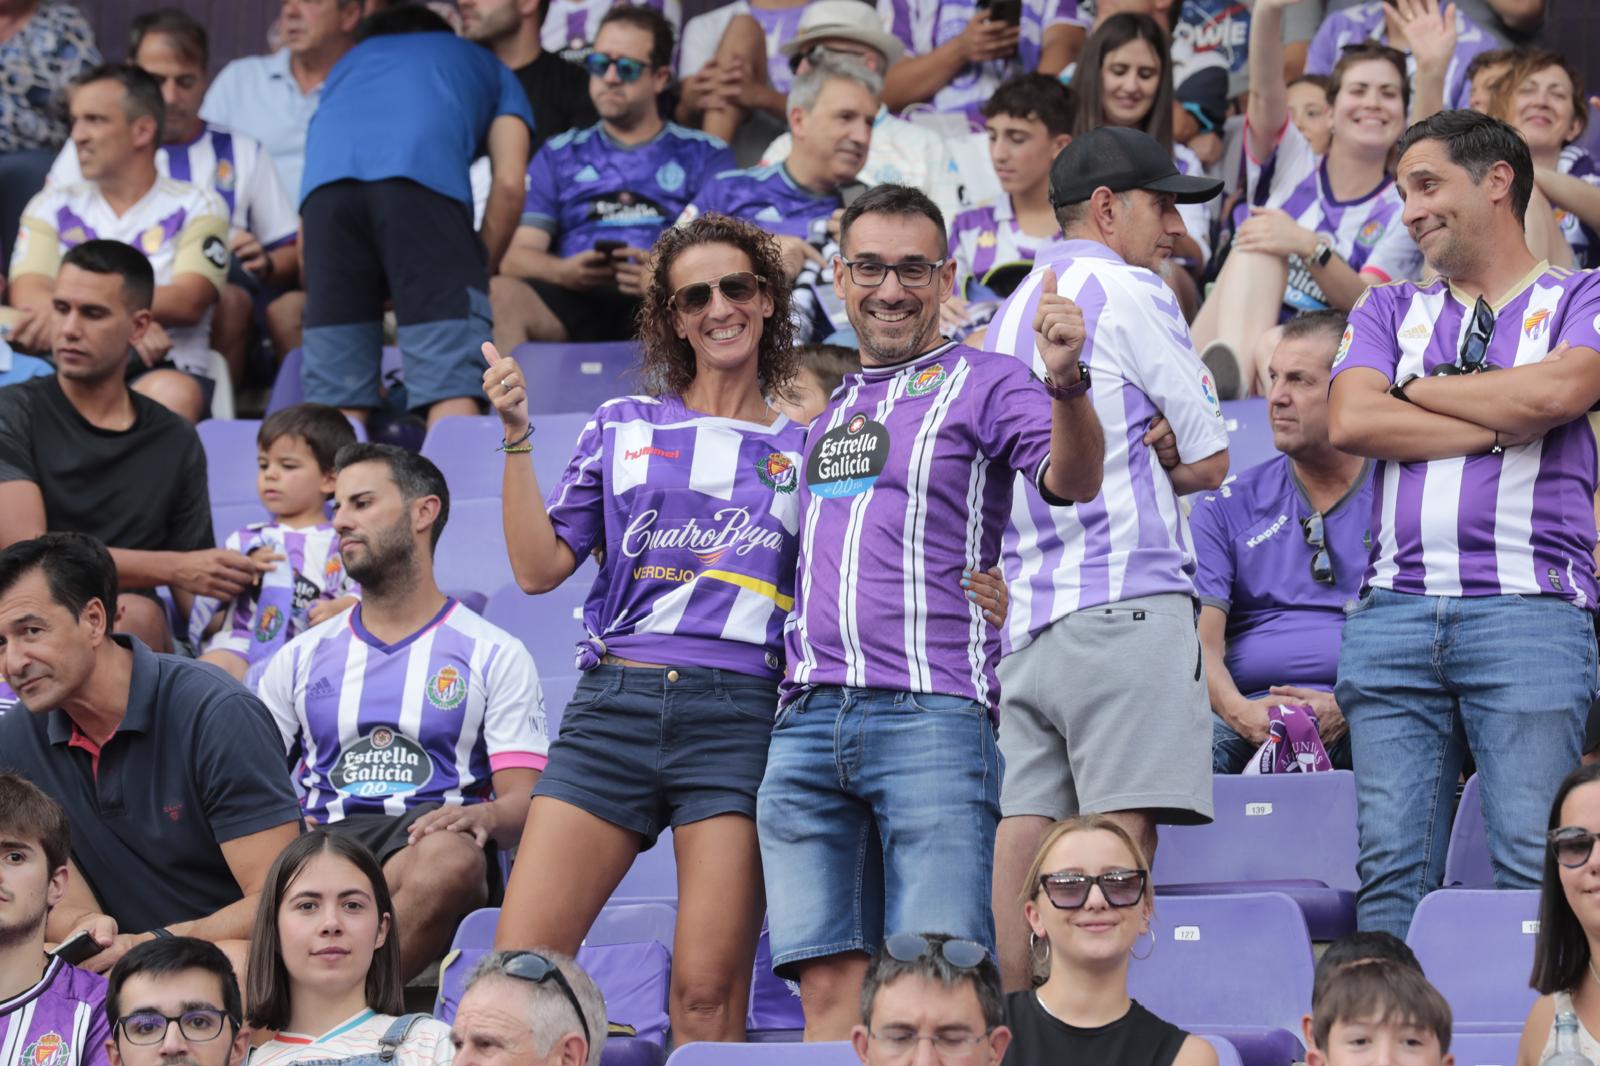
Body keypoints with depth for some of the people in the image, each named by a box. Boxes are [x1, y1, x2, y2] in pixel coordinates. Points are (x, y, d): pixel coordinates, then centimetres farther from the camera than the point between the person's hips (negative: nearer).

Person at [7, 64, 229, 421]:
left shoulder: (196, 207, 14)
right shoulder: (52, 207, 22)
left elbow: (188, 302, -3)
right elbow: (27, 296, 4)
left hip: (167, 369, -1)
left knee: (173, 394, -39)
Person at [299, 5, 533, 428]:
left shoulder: (349, 63, 41)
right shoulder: (489, 69, 34)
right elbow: (509, 183, 18)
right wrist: (480, 272, 26)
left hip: (326, 179, 3)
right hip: (425, 176, -3)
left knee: (334, 384, 4)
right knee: (451, 378, -7)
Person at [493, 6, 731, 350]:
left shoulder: (704, 155, 20)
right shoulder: (559, 155, 25)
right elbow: (516, 258, 13)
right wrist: (565, 272, -12)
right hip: (575, 302, 2)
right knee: (499, 296, -32)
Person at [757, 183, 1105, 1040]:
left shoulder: (982, 384, 5)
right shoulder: (830, 411, 23)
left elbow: (1072, 480, -14)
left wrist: (1067, 384, -33)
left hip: (933, 713, -6)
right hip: (808, 718, 6)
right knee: (830, 986, 0)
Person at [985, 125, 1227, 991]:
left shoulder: (1013, 310, 24)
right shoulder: (1127, 292, -2)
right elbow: (1209, 463, -2)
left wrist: (1142, 443, 9)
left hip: (1025, 616, 8)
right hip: (1127, 602, -8)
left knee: (1025, 832, 2)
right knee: (1121, 833, -13)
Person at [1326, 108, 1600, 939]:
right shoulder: (1391, 310, 22)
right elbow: (1350, 422, 4)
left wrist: (1416, 387, 4)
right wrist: (1498, 426, -2)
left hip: (1528, 611, -4)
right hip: (1395, 610, 4)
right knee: (1391, 862, -2)